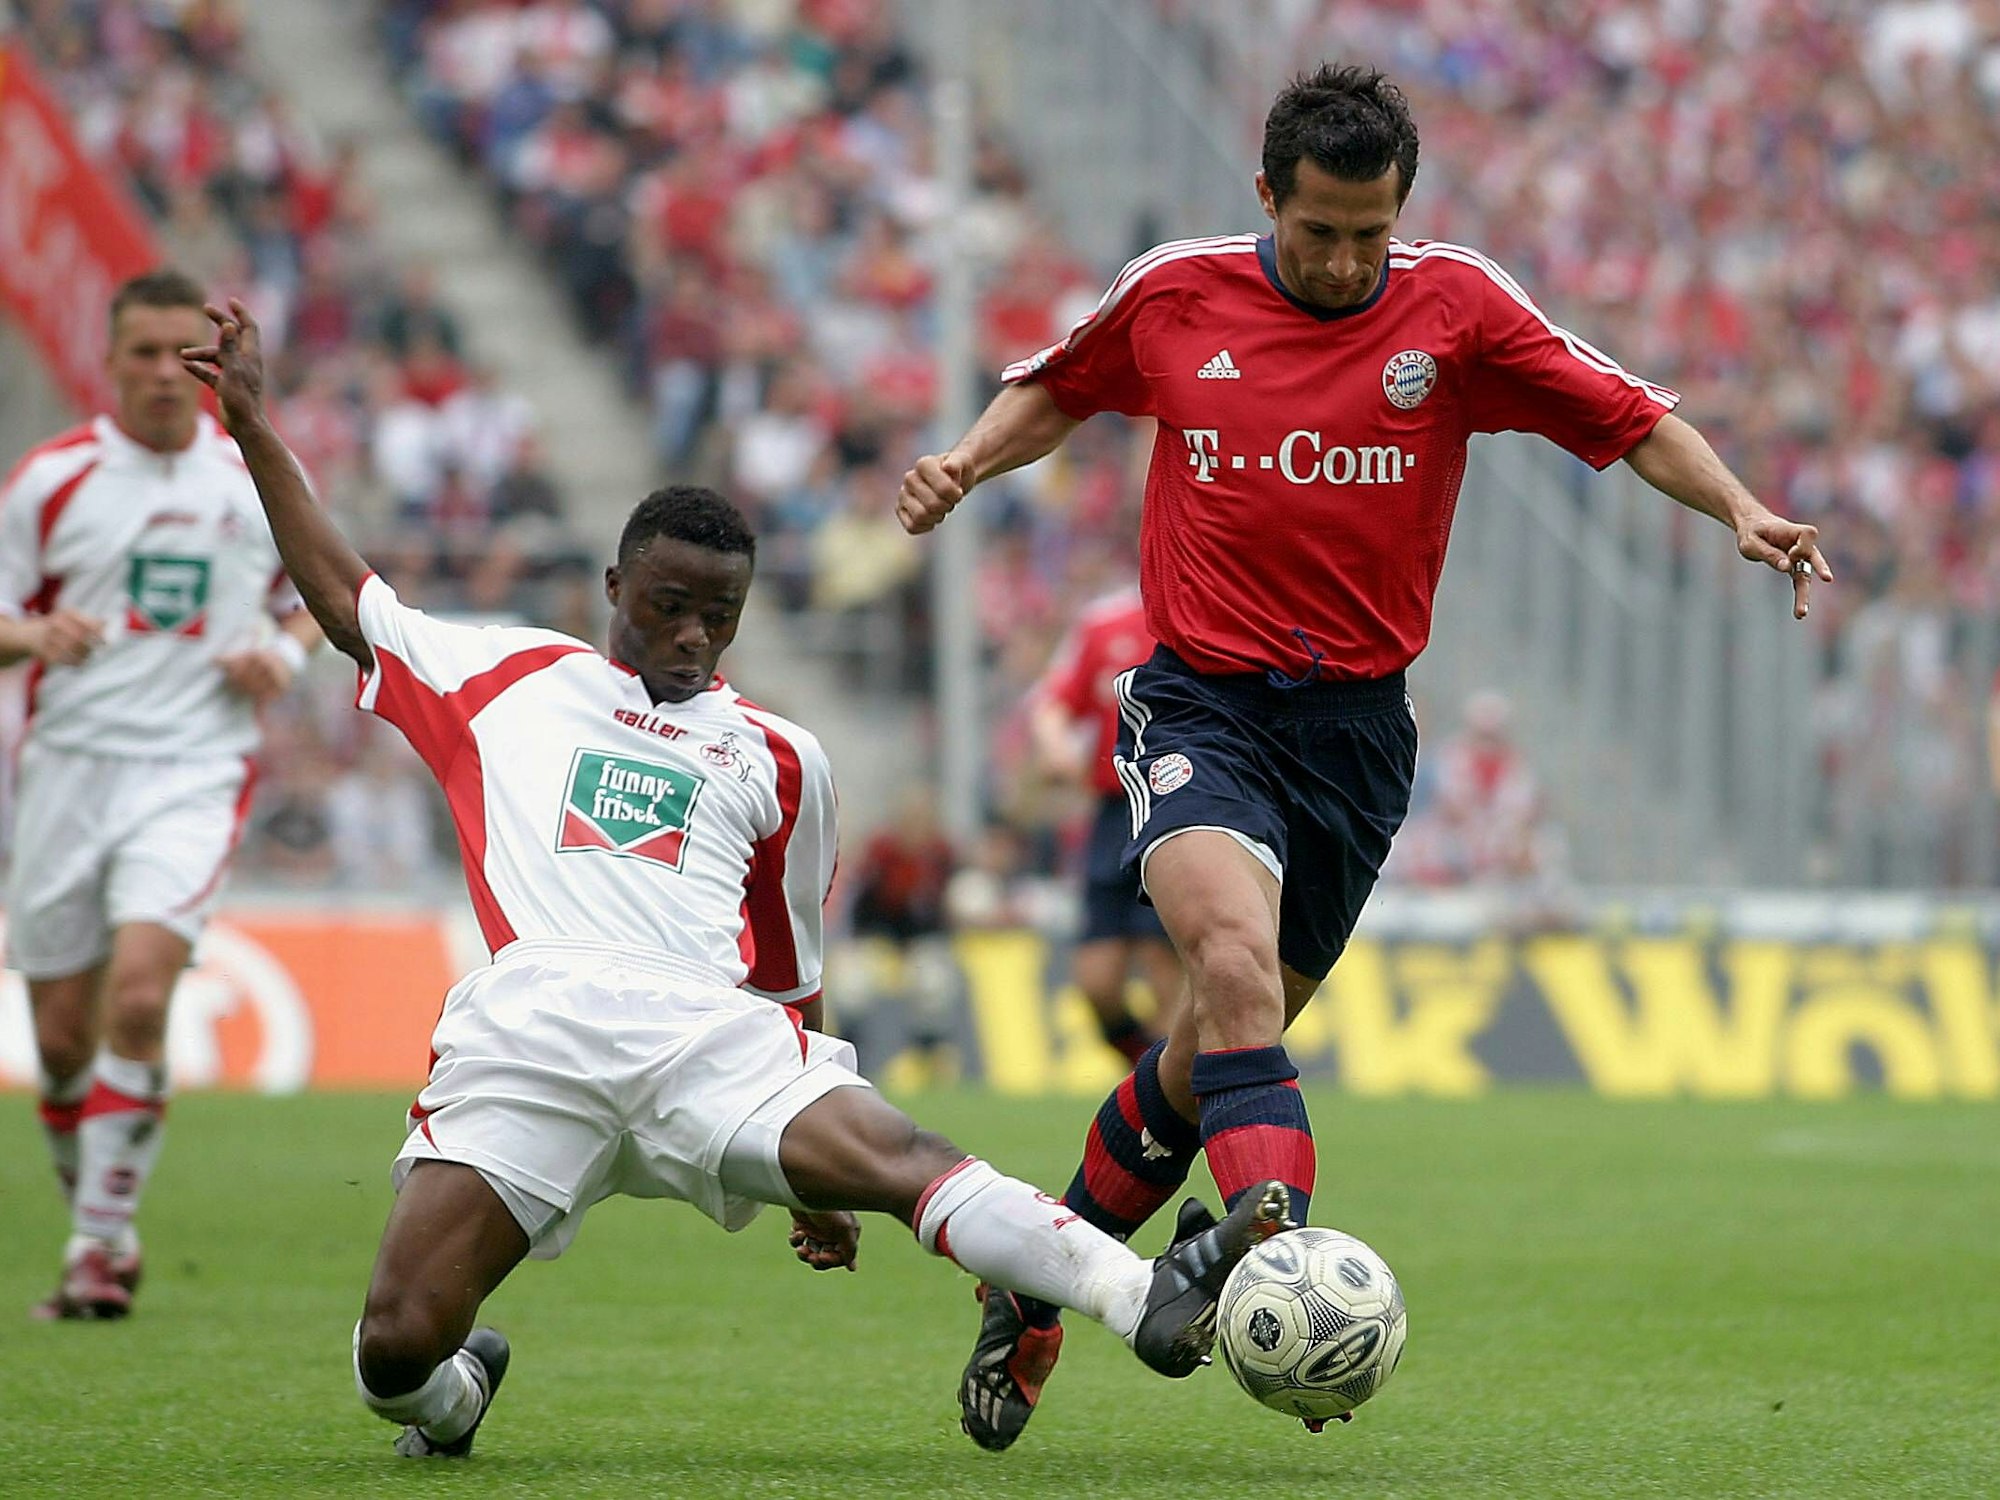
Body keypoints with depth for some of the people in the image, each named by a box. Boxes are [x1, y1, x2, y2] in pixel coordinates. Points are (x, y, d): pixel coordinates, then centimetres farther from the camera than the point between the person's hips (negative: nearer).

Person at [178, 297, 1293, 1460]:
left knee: (902, 1157, -28)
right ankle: (458, 1396, 19)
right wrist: (256, 426, 26)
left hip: (711, 1032, 1)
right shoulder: (512, 679, 23)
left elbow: (787, 972, 30)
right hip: (528, 1031, -1)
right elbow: (345, 600, 30)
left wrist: (815, 1173, 25)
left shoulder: (780, 759, 25)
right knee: (395, 1351, -17)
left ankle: (1151, 1301, -45)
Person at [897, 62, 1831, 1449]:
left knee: (1212, 1058, 7)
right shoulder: (1173, 297, 1)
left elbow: (1628, 420, 1)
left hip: (1357, 724, 1)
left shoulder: (1456, 308, -1)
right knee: (1237, 963, -29)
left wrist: (1738, 510, -15)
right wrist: (968, 463, 2)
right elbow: (1060, 389, 20)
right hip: (1200, 702, -1)